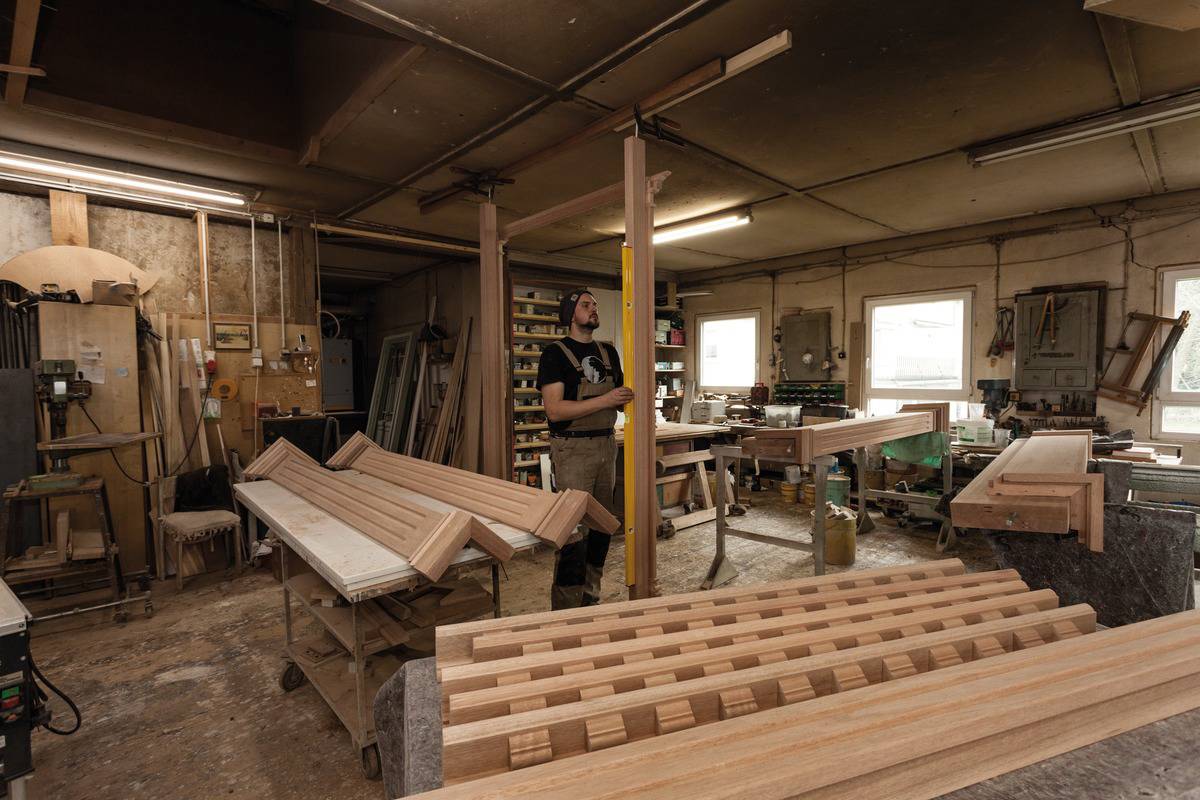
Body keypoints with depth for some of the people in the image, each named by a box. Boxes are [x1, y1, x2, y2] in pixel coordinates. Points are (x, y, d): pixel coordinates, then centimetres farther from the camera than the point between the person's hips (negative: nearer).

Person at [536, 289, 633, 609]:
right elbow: (554, 410, -16)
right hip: (573, 449, -6)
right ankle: (565, 613, 7)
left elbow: (620, 402, 19)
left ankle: (591, 600, 28)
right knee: (575, 533, -6)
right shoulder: (555, 354, -6)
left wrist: (631, 398, -4)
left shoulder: (608, 352, 14)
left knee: (602, 528, 12)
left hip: (606, 445, 7)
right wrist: (605, 400, -22)